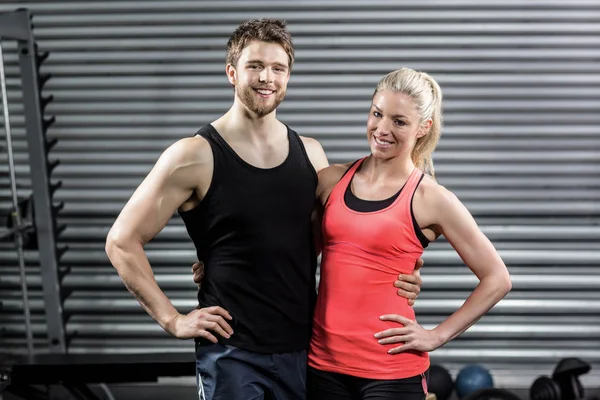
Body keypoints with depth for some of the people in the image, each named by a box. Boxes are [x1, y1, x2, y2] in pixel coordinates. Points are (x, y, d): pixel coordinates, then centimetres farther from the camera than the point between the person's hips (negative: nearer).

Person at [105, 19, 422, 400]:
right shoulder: (195, 156, -9)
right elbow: (122, 242, -6)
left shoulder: (311, 153, 6)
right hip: (233, 353, -4)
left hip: (305, 349, 5)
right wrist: (173, 319, -8)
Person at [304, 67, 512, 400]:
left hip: (392, 372, -3)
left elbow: (496, 279, -1)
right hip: (323, 363, 4)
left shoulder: (429, 199, -6)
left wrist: (438, 335, -4)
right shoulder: (331, 180, 4)